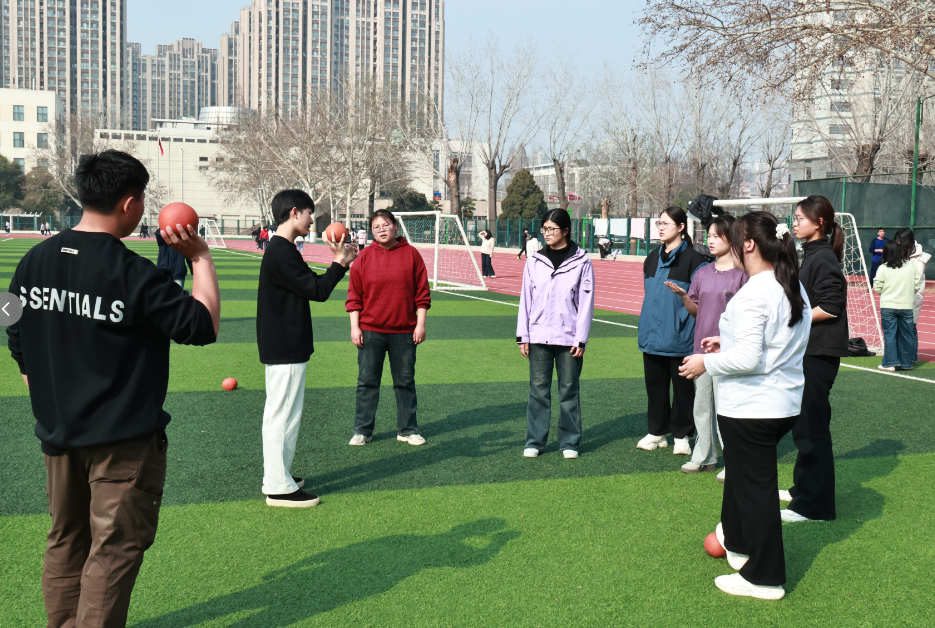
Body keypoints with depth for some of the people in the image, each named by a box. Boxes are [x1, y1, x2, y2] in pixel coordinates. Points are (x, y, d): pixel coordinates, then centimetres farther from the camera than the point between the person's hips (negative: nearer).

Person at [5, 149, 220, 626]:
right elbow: (202, 325, -16)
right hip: (123, 438, -7)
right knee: (114, 550, 3)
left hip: (57, 434, 7)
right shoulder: (133, 273, -20)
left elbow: (18, 345, 11)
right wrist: (200, 258, -7)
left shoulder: (34, 260, 2)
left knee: (65, 543, 21)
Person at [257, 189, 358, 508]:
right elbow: (317, 290, -20)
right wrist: (340, 263, -7)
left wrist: (337, 262, 8)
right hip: (285, 350, -11)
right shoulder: (282, 253, -19)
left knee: (280, 413, 18)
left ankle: (276, 476, 29)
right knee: (283, 414, -4)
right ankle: (279, 487, 4)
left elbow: (309, 285, 16)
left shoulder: (280, 250, 13)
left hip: (281, 347, 11)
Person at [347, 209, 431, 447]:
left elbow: (422, 293, 2)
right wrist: (355, 327, -3)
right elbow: (354, 296, 3)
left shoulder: (411, 254, 1)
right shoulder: (364, 257, 1)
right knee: (367, 382, 5)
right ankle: (362, 431, 16)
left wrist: (421, 324, -2)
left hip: (404, 332, 0)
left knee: (405, 382, 10)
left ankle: (407, 429, 21)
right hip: (370, 331, 0)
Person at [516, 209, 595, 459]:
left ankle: (569, 442, 15)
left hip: (568, 337, -2)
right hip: (538, 337, 2)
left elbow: (586, 302, -1)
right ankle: (535, 441, 13)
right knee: (538, 389, 4)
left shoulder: (581, 261, 0)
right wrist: (522, 335, 5)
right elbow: (526, 298, 9)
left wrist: (581, 339, -5)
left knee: (569, 390, 5)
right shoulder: (534, 261, 7)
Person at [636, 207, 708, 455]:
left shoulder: (693, 259, -9)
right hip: (652, 336, 6)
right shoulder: (652, 259, 12)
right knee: (655, 385, 13)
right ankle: (657, 432, 25)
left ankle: (681, 435, 16)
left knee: (682, 386, 4)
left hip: (680, 338, -6)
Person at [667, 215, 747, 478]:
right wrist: (683, 295, -4)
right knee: (702, 405, 11)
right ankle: (704, 457, 22)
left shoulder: (743, 273, -5)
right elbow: (695, 310, 13)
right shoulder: (703, 273, 12)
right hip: (702, 347, 6)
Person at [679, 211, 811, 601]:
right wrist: (728, 344, 16)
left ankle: (764, 578, 13)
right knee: (742, 470, 27)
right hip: (786, 404, 10)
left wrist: (707, 363, -10)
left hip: (750, 408, -10)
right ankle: (737, 540, 45)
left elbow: (748, 359, -25)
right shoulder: (794, 287, 8)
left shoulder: (753, 294, -21)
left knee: (755, 486, 2)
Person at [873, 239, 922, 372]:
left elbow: (877, 288, -5)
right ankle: (906, 363, 17)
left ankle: (890, 363, 3)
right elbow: (918, 286, 5)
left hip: (888, 306, -2)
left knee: (889, 334, 4)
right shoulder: (911, 266, 0)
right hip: (907, 306, 2)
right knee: (906, 335, 10)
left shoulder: (883, 268, -8)